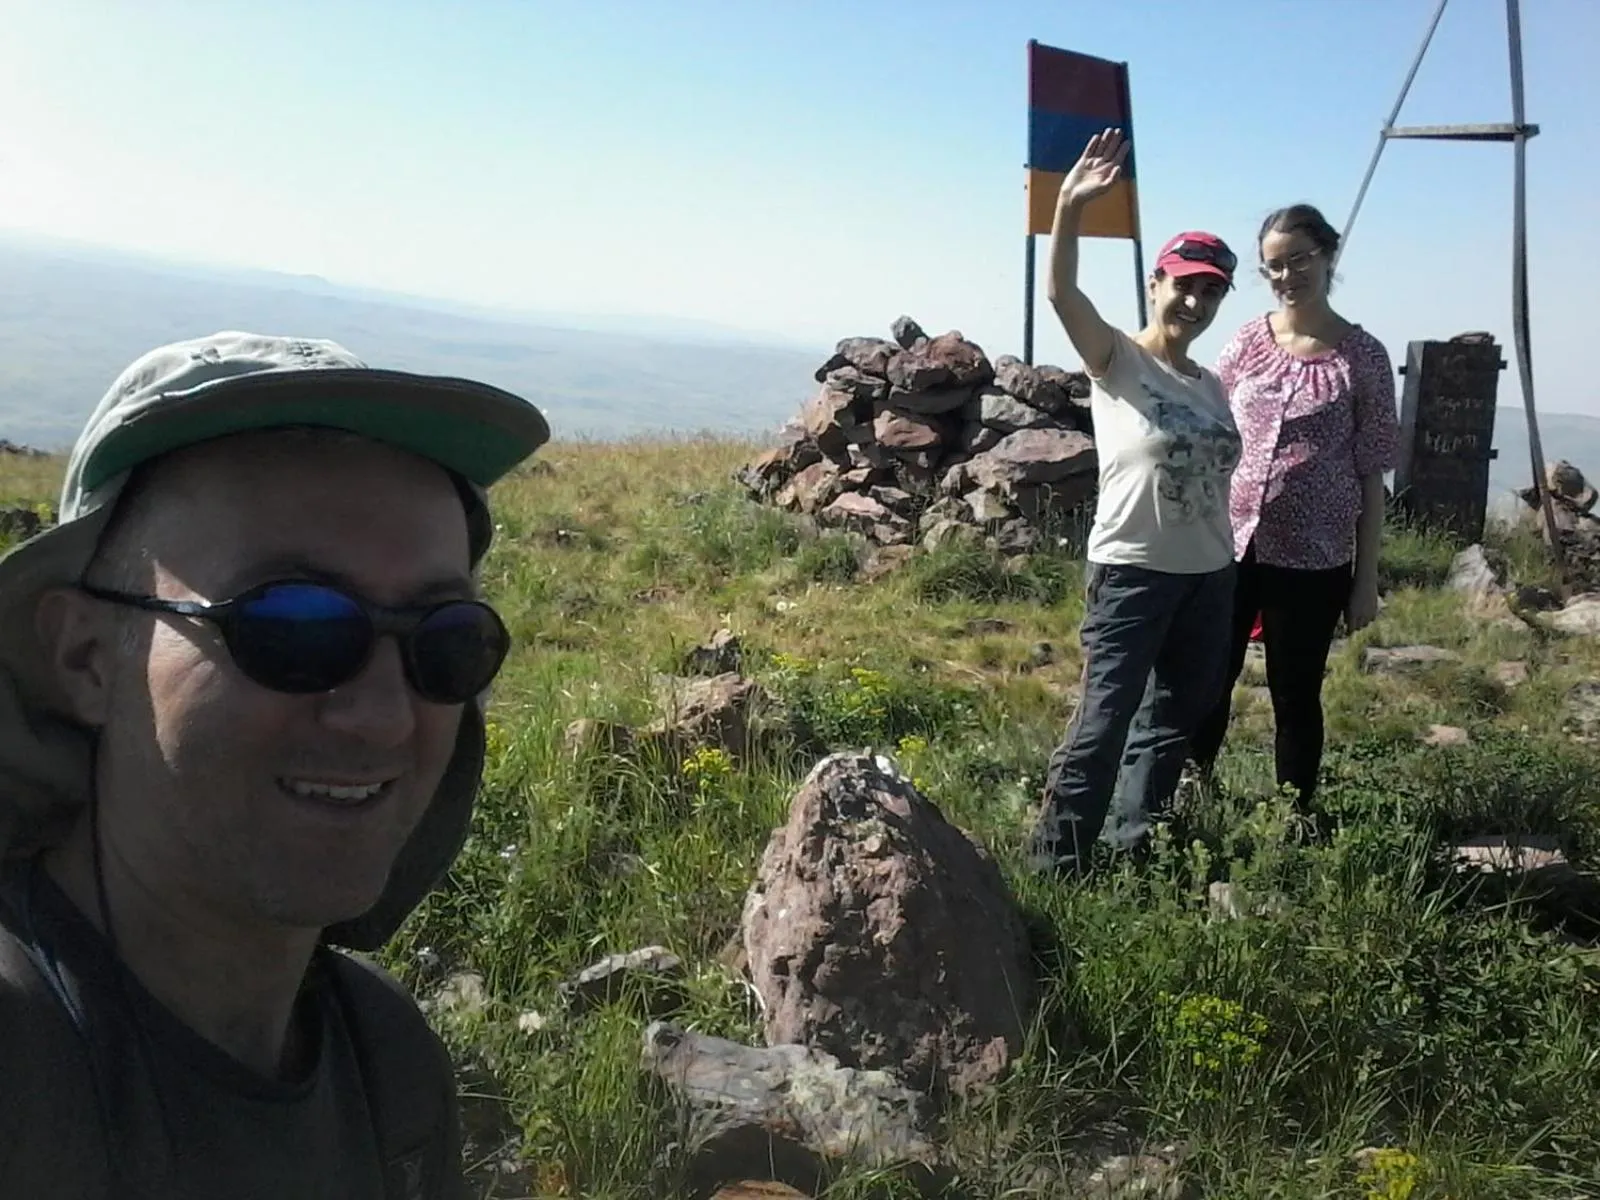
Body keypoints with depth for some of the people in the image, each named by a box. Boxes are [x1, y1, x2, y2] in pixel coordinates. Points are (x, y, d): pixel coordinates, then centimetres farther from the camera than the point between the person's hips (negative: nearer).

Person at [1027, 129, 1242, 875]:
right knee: (1104, 721, -7)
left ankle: (1132, 853, 29)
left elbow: (1215, 482, 14)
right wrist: (1069, 209, -39)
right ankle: (1056, 863, 3)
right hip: (1131, 572, -7)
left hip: (1208, 576, 7)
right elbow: (1062, 295, -25)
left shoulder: (1211, 387, 11)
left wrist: (1229, 569, 12)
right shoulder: (1116, 361, -7)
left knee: (1174, 721, 15)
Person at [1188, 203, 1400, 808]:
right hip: (1227, 545, 2)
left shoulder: (1362, 356, -2)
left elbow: (1371, 475, 0)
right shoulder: (1246, 342, 3)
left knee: (1295, 696, 9)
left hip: (1313, 559, -2)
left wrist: (1366, 578, -1)